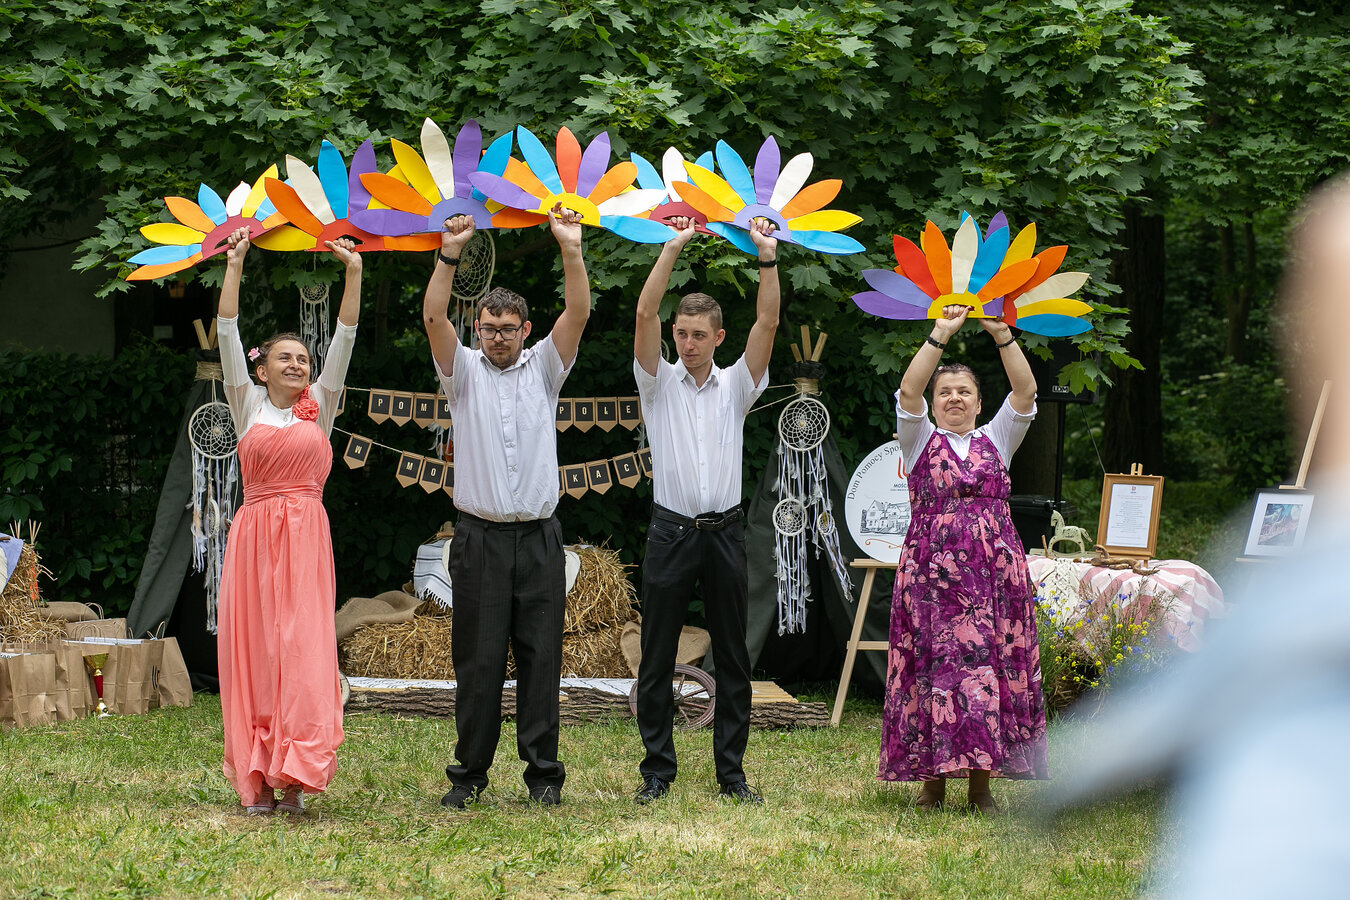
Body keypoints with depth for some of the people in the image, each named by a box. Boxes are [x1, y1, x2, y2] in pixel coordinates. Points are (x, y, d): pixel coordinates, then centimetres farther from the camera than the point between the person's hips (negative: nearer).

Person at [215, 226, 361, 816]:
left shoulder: (319, 407, 12)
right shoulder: (248, 407, 10)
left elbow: (344, 337, 6)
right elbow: (228, 336, 3)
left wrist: (353, 274, -1)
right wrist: (234, 268, -2)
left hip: (306, 536, 0)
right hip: (254, 534, 0)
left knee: (302, 649, -9)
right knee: (251, 650, -2)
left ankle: (294, 775, -12)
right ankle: (257, 779, -1)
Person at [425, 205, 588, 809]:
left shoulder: (544, 368, 11)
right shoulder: (463, 371, 8)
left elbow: (578, 313, -2)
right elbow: (434, 318, -7)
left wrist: (571, 252, -14)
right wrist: (449, 256, -18)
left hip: (539, 537, 1)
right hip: (480, 537, -1)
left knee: (541, 657, 1)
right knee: (478, 659, -1)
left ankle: (544, 773, 5)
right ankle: (469, 775, 5)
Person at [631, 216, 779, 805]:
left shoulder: (736, 386, 9)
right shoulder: (658, 382, 5)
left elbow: (767, 322, -3)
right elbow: (645, 313, -7)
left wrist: (768, 258, -11)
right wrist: (673, 248, -12)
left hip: (725, 531, 1)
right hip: (671, 531, -1)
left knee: (732, 659, 4)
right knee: (657, 657, 0)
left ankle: (731, 772, 10)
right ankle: (657, 771, 8)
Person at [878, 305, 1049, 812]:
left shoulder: (996, 441, 14)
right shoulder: (920, 442, 9)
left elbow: (1025, 392, 2)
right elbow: (908, 392, -7)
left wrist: (1002, 336, -9)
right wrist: (940, 336, -15)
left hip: (994, 570, 2)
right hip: (932, 570, -2)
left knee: (990, 665, -2)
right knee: (934, 665, -5)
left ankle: (981, 783, 2)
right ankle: (933, 777, 2)